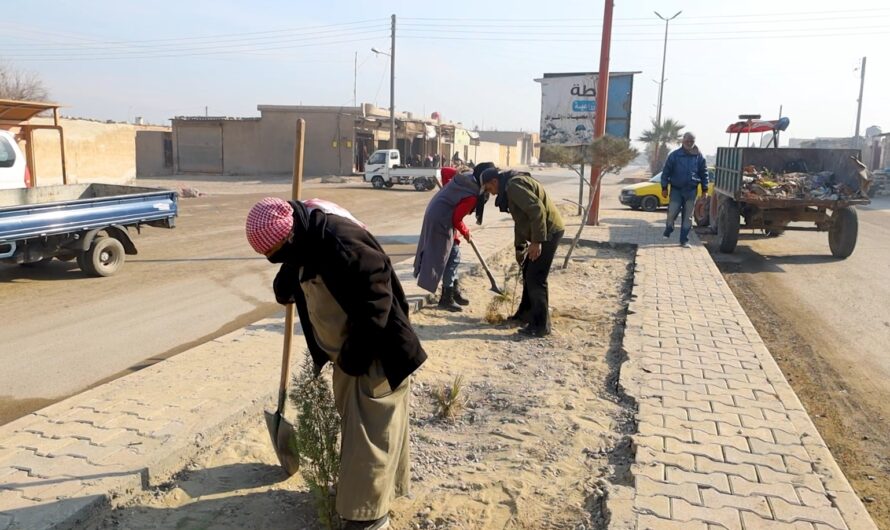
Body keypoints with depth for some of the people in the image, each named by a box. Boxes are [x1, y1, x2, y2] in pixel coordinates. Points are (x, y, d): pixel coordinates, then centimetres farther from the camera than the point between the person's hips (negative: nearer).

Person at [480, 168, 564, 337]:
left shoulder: (514, 185, -16)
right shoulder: (510, 188, 18)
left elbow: (537, 209, -27)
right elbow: (521, 219, 26)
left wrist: (536, 241, -26)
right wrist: (519, 247, 30)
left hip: (548, 231, -11)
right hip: (543, 232, 11)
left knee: (536, 279, -8)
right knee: (528, 274, 18)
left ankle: (540, 326, -2)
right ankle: (525, 314, 30)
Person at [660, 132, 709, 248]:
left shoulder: (699, 157, 3)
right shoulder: (674, 155, -3)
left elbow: (704, 173, 8)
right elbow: (666, 172, -1)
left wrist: (704, 189, 4)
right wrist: (664, 188, -4)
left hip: (691, 190, 2)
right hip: (676, 189, -2)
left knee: (688, 216, 5)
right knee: (672, 213, -7)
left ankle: (684, 240, 12)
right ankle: (668, 232, 21)